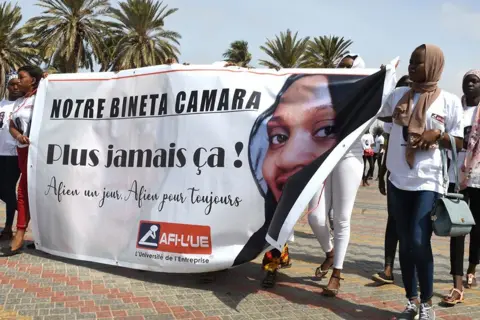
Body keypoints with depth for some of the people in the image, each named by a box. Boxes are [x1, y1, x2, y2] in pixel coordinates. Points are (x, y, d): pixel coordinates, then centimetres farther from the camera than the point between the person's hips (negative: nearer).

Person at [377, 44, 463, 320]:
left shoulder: (449, 101, 0)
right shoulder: (398, 96, 8)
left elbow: (459, 143, 2)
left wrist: (437, 134, -14)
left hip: (429, 183, -4)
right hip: (399, 181, 4)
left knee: (419, 242, -10)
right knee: (405, 244, 9)